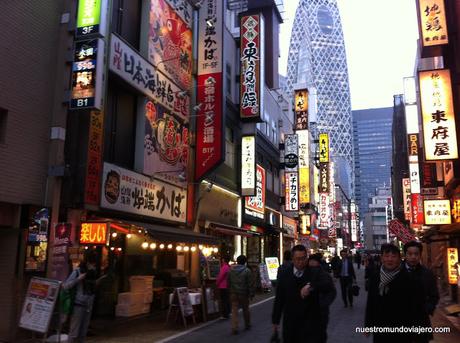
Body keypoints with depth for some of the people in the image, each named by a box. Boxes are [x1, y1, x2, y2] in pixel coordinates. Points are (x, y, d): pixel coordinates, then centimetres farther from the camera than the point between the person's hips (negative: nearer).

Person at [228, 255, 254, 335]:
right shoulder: (246, 270, -11)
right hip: (243, 293, -2)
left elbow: (228, 282, 8)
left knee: (234, 310, 3)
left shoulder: (231, 270, 2)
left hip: (233, 293, 2)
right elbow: (250, 284, -10)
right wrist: (251, 293, -3)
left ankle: (234, 328, -4)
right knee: (245, 309, 14)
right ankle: (247, 325, 29)